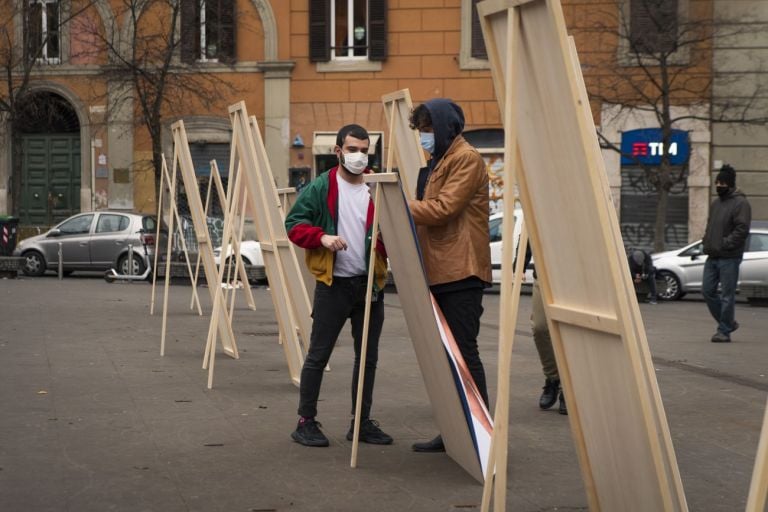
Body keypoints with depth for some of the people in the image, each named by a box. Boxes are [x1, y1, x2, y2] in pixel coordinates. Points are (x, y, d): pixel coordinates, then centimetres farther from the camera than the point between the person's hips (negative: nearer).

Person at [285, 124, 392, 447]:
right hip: (333, 284, -4)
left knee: (368, 357, 10)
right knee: (318, 355, 0)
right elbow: (294, 225, -4)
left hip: (371, 284, 4)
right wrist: (322, 237, -21)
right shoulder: (320, 188, -2)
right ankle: (306, 422, 9)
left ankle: (362, 422, 21)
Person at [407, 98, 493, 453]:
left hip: (460, 272, -10)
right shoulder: (436, 162, 21)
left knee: (464, 352, -9)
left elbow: (443, 207, -18)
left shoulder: (466, 158, -9)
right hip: (438, 272, 10)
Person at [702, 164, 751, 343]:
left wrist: (725, 244, -20)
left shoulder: (740, 203, -8)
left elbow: (742, 229, -16)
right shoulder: (715, 203, 18)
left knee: (727, 295, -3)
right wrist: (707, 243, 10)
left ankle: (724, 331, 3)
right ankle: (728, 322, 22)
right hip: (712, 257, 8)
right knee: (707, 291, 7)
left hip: (729, 258, -8)